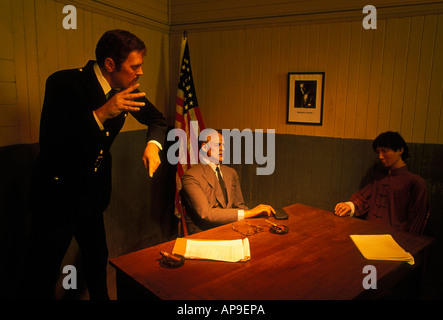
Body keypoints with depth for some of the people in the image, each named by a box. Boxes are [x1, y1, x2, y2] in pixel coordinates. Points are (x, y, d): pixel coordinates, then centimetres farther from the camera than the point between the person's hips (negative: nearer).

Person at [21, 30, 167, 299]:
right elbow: (50, 143, -28)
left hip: (93, 193, 6)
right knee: (42, 278, 4)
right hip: (57, 193, -6)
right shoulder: (64, 83, -21)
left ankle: (101, 296, 47)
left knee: (98, 259, 23)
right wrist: (101, 113, -36)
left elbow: (157, 119, 8)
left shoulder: (126, 89, -4)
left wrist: (153, 144, -14)